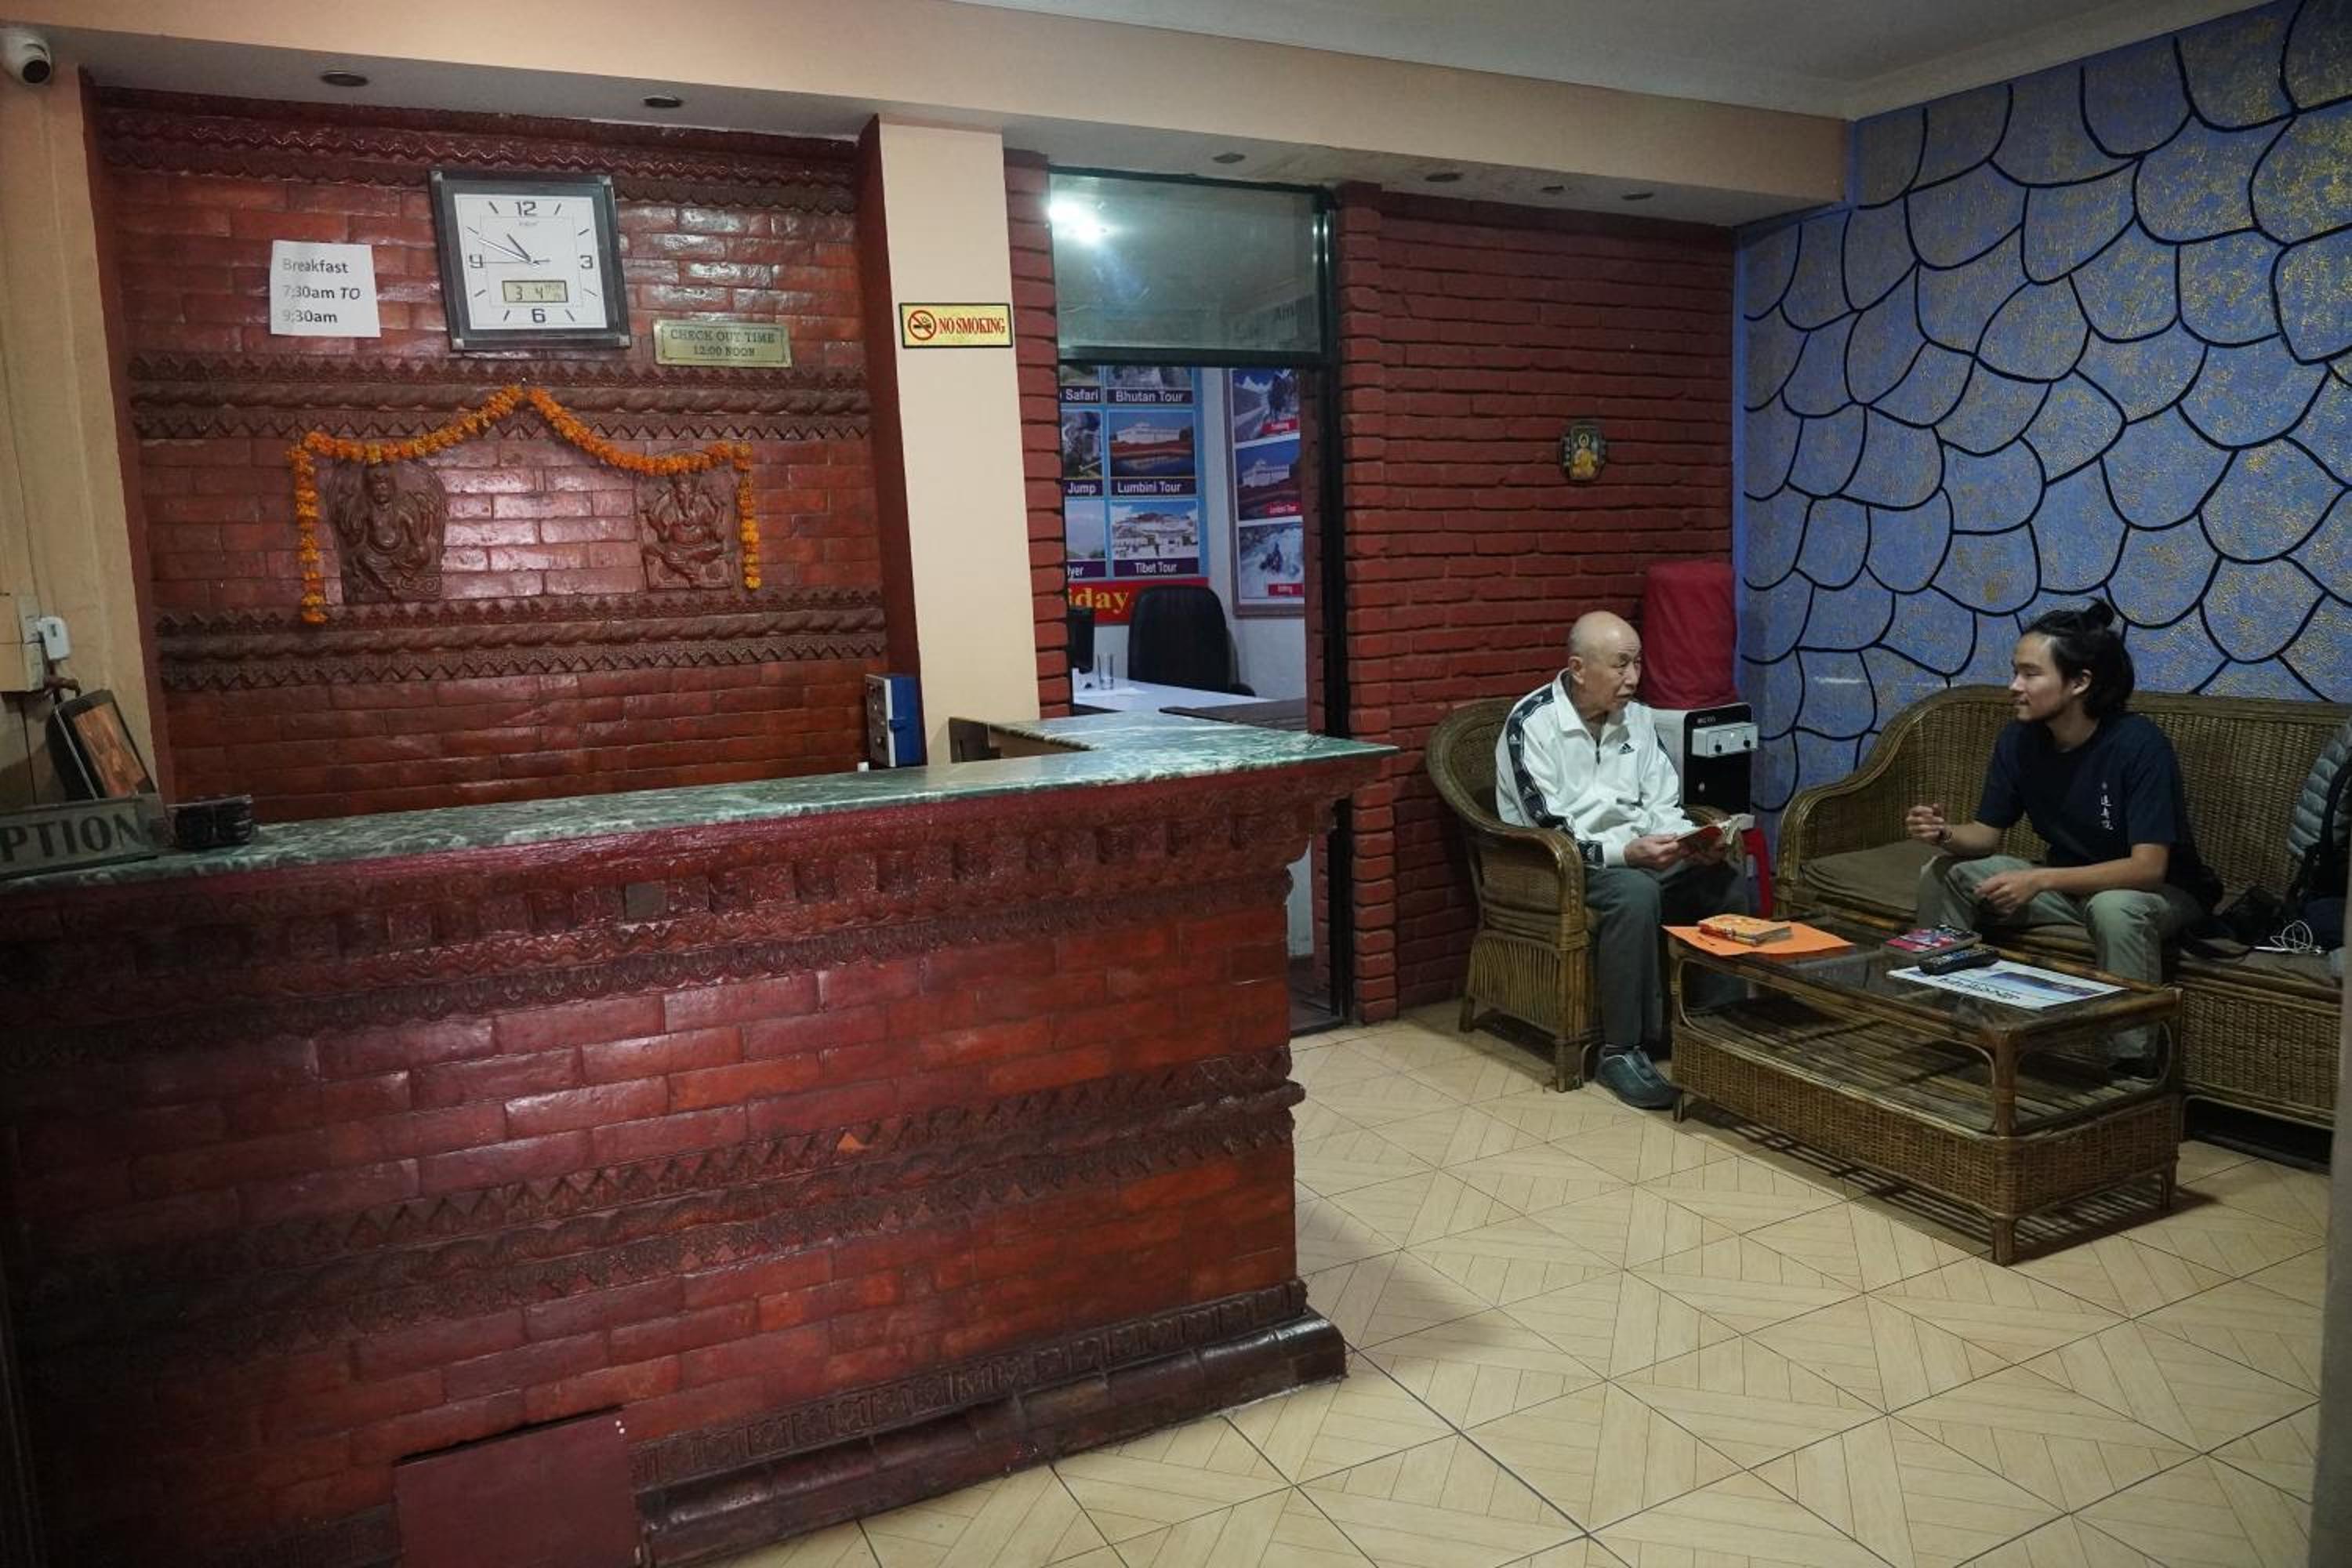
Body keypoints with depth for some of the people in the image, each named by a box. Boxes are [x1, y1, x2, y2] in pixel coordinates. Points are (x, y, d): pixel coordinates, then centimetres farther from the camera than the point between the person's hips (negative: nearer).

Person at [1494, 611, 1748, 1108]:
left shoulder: (1637, 718, 6)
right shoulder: (1532, 724, -15)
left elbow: (1664, 808, 8)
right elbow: (1548, 831, -20)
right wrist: (1626, 852, -31)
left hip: (1638, 851, 7)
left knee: (1729, 880, -16)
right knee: (1636, 893, -35)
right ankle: (1622, 1050, -25)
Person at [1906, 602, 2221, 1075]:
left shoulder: (2139, 744, -26)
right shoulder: (2018, 739, -10)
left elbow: (2149, 867, -31)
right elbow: (1987, 834, -3)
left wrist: (2041, 880, -39)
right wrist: (1946, 836, -27)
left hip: (2161, 891, -6)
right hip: (2069, 883, 6)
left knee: (2115, 908, -39)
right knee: (1944, 874, -10)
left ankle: (2134, 1067, -25)